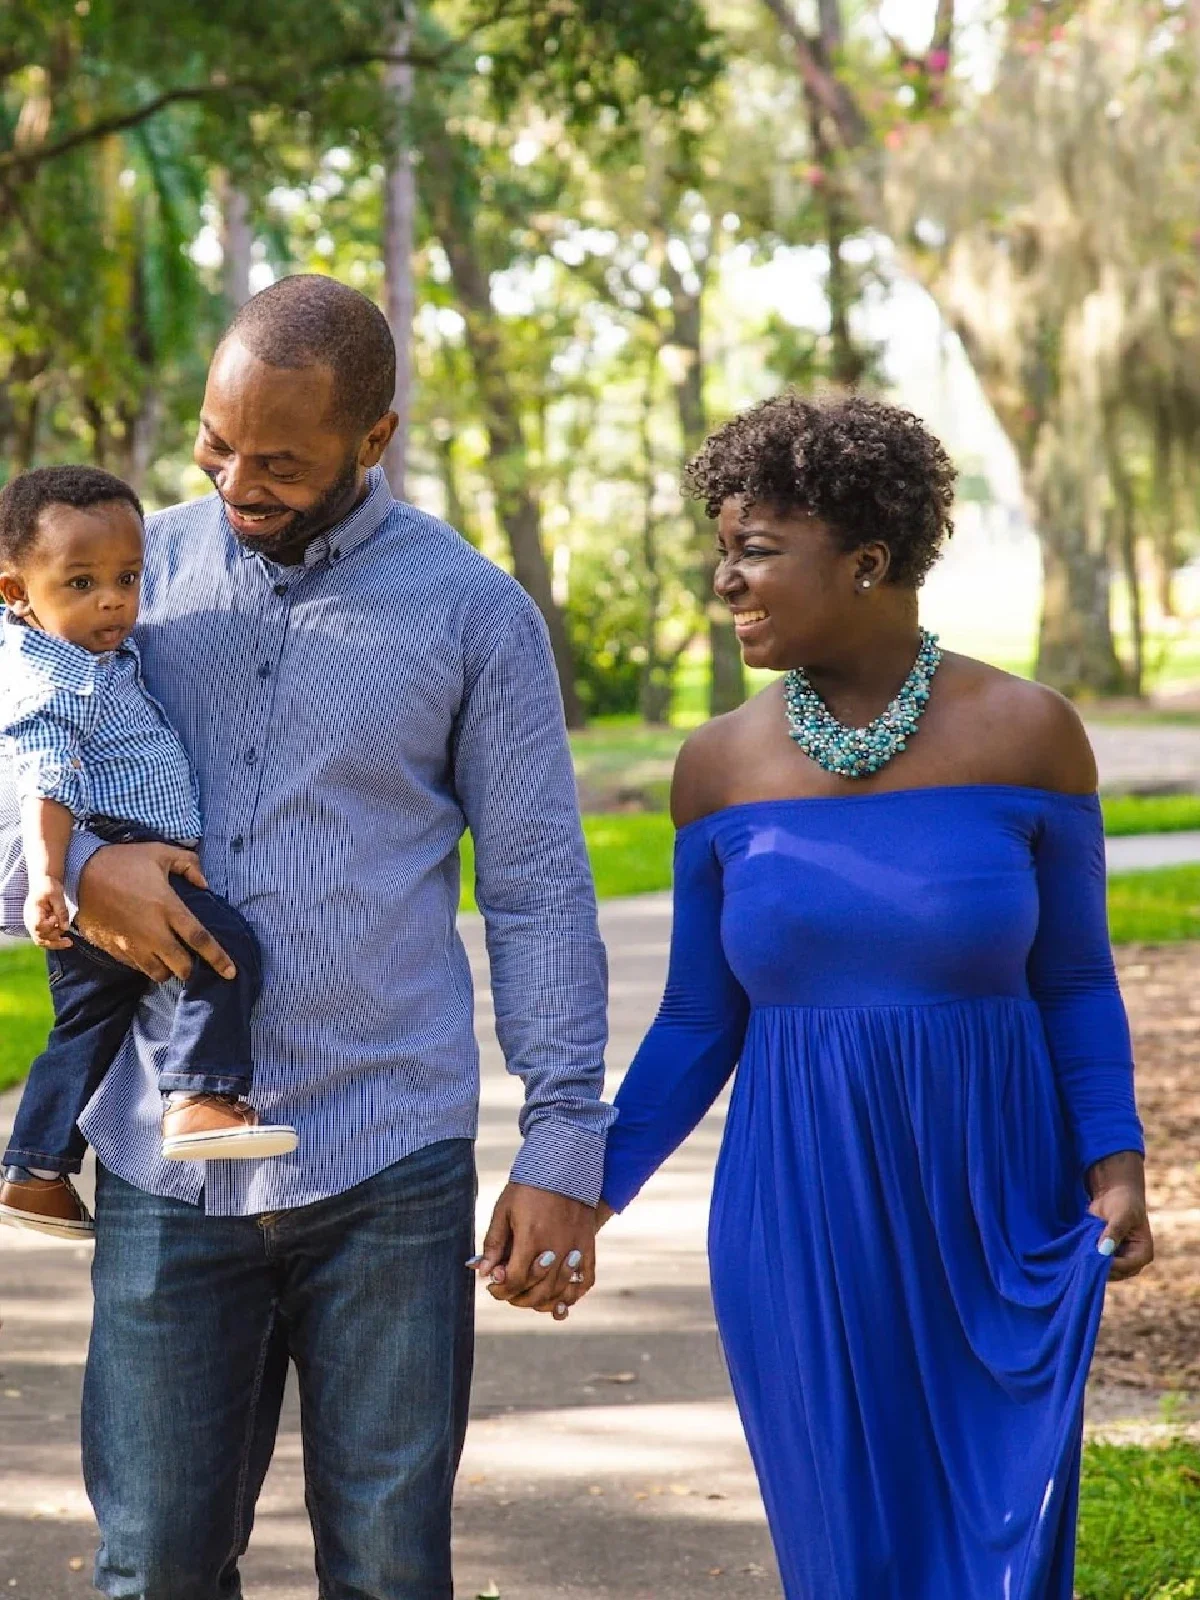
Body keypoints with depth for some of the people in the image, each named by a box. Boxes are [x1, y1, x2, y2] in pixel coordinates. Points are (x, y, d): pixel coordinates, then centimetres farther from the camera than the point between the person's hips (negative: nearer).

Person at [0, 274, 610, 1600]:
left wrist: (565, 1138, -4)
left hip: (388, 1168, -2)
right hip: (166, 1165, 2)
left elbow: (537, 890, 2)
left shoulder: (473, 613, 2)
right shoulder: (138, 569, 7)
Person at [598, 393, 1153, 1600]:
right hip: (801, 1235, 2)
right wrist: (593, 1182, -3)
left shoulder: (1025, 733, -5)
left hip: (996, 1225, -1)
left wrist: (1114, 1156, -10)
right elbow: (697, 1025, 7)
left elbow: (1074, 980, 3)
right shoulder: (721, 766, 1)